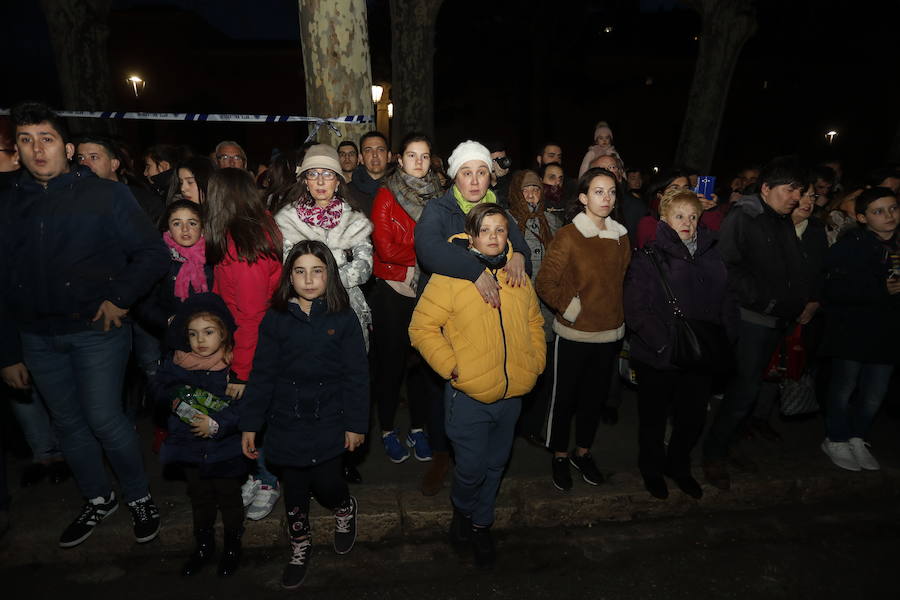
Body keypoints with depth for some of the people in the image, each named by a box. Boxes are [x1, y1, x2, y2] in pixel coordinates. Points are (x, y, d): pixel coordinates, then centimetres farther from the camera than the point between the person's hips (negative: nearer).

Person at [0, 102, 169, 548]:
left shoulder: (105, 195, -4)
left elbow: (153, 254, -4)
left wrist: (117, 298, -14)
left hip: (96, 331, -4)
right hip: (37, 337, 5)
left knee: (104, 419, -4)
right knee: (67, 423, 14)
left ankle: (140, 497, 19)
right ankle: (98, 499, 34)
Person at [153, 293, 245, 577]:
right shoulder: (177, 363, -5)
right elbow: (160, 386, 6)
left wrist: (218, 424, -26)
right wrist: (174, 400, -14)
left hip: (226, 449, -4)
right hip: (190, 446, 4)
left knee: (229, 497, 13)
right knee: (199, 497, 21)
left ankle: (233, 546, 36)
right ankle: (204, 545, 43)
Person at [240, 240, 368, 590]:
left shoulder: (343, 319, -6)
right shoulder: (276, 319, -3)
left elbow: (357, 375, -5)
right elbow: (262, 375, 1)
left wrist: (356, 423, -6)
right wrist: (250, 424, 0)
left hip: (328, 422, -2)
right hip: (286, 423, 2)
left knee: (325, 483, -2)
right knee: (294, 489, 13)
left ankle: (346, 510, 35)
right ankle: (300, 545, 40)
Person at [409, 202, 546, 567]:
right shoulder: (451, 275, -12)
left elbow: (534, 322, 18)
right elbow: (421, 327, -12)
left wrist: (535, 362, 8)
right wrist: (452, 368, -16)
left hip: (511, 395, 5)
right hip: (468, 396, -5)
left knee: (495, 465, 19)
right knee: (471, 469, 6)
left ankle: (481, 524, 43)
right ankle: (462, 510, 40)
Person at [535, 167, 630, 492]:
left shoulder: (621, 237, 6)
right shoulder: (568, 236, -13)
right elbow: (544, 282, -13)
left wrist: (618, 315, 12)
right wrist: (570, 307, -13)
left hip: (609, 333, 5)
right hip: (574, 334, -5)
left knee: (596, 396, 17)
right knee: (565, 397, 9)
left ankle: (583, 452, 37)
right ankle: (560, 456, 29)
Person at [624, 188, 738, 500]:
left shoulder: (711, 257, 8)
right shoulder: (648, 258, -10)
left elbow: (727, 302, 12)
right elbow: (636, 309, -17)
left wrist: (727, 338, -2)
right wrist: (664, 344, -23)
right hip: (658, 358, -5)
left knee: (693, 416, 16)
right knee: (654, 417, 13)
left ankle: (678, 466, 42)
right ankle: (651, 468, 38)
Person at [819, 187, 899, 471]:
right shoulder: (849, 246, -11)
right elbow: (835, 290, -20)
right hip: (851, 329, -5)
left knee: (875, 393, 12)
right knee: (844, 388, 7)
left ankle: (857, 438, 31)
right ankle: (836, 440, 24)